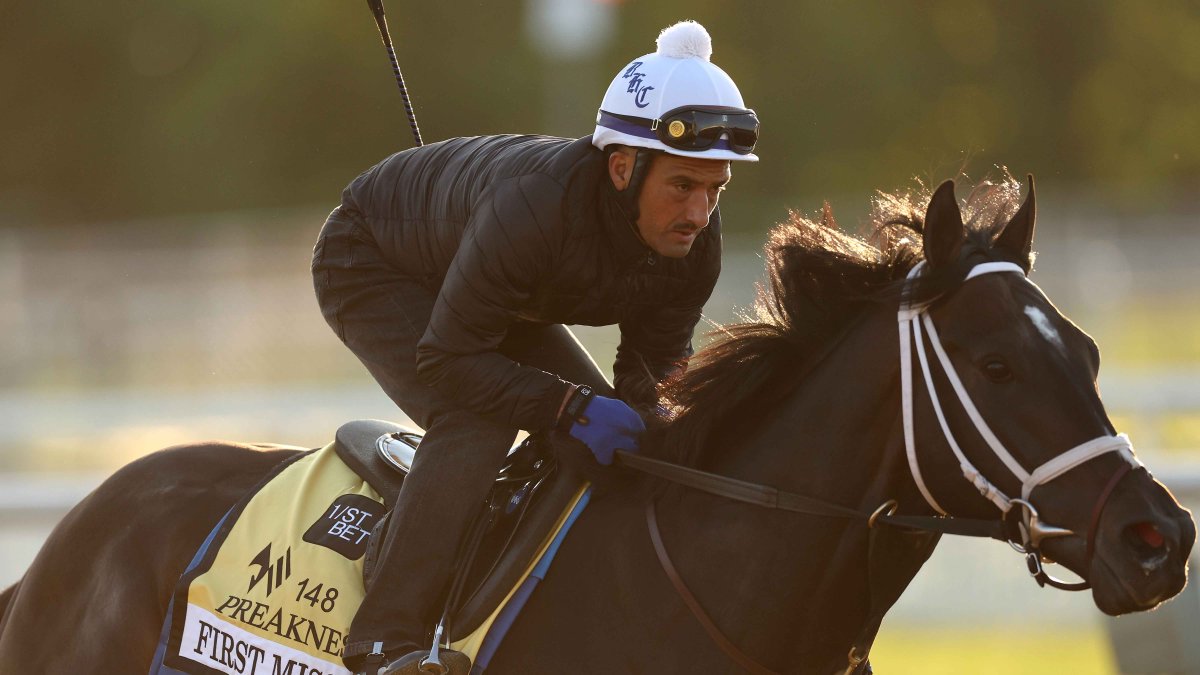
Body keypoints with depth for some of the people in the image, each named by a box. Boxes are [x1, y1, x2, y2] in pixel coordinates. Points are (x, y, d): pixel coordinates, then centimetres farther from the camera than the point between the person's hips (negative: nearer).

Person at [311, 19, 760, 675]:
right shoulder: (533, 206, -44)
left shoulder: (693, 241, -23)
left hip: (498, 294, 8)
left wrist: (649, 424, -32)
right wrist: (569, 406, -43)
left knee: (605, 426, 2)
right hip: (370, 265, -8)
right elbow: (446, 359, -36)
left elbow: (651, 375, -10)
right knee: (476, 423, -29)